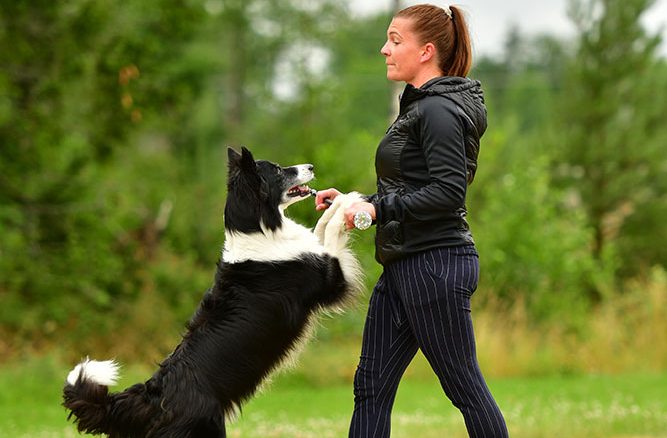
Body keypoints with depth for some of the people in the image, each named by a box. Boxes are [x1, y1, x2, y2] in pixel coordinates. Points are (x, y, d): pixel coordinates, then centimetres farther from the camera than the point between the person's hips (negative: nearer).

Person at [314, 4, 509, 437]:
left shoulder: (439, 110, -13)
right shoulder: (420, 106, 17)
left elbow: (449, 191, -22)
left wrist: (379, 209, -20)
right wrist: (355, 201, 15)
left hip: (437, 263, -10)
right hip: (404, 267, 10)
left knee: (464, 385, -2)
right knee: (371, 386, 8)